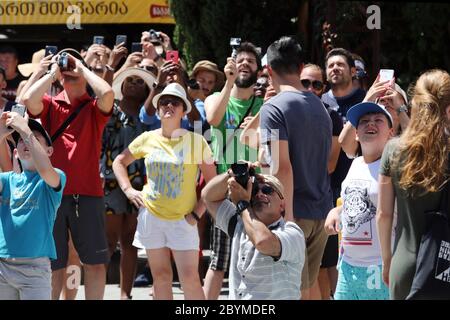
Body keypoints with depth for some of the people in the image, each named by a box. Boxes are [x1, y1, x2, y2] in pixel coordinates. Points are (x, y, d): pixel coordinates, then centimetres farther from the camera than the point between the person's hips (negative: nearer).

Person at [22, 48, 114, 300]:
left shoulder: (94, 108, 6)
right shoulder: (50, 106, 8)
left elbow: (107, 93, -17)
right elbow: (29, 99, -14)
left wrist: (83, 69, -3)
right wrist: (52, 72, -2)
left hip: (88, 194, -1)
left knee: (95, 262, 0)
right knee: (53, 264, 6)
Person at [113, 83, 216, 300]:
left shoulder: (196, 141, -6)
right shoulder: (148, 139, 2)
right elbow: (119, 162, 17)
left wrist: (197, 212, -8)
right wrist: (128, 190, 3)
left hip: (183, 219, -3)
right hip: (151, 215, 3)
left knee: (190, 277, -11)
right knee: (161, 276, 8)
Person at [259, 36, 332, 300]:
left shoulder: (274, 109, -11)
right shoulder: (320, 107, 13)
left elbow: (283, 167, -20)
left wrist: (287, 216, -20)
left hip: (295, 211, -7)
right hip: (321, 211, 7)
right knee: (307, 288, 16)